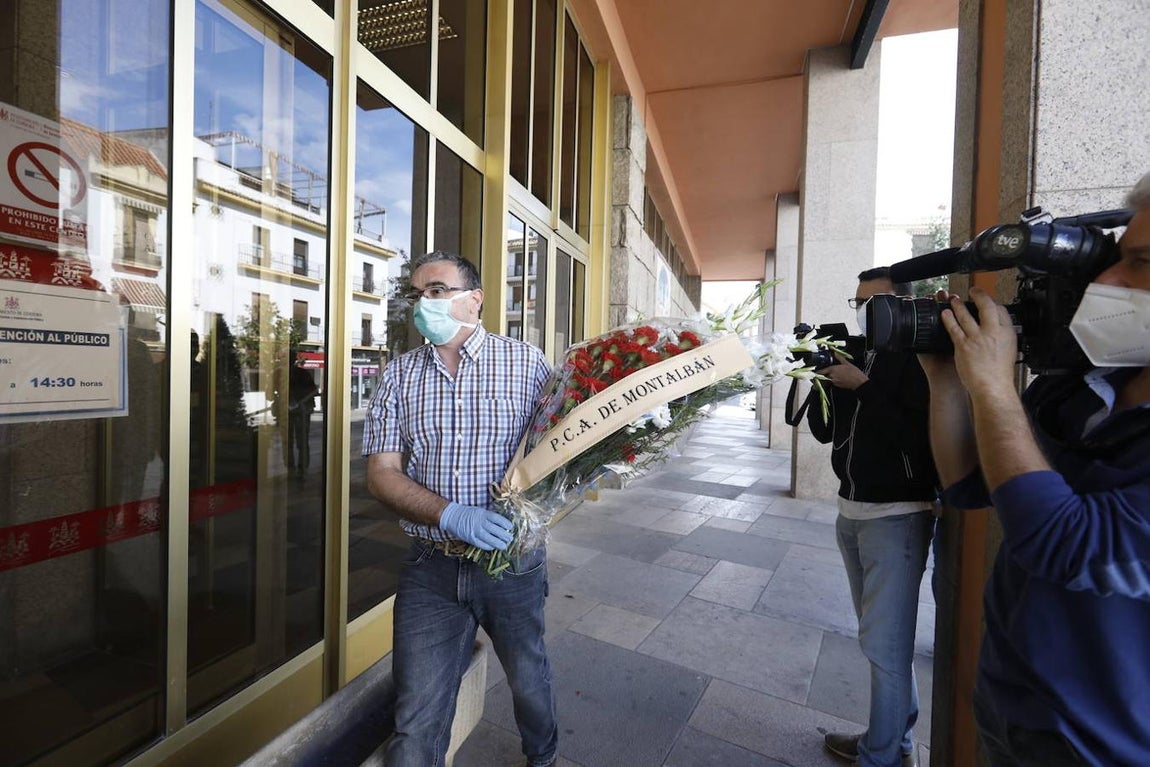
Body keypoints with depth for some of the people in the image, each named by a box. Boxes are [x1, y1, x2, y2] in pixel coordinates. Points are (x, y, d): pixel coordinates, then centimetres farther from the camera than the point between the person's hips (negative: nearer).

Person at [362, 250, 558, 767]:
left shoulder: (526, 362, -5)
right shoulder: (399, 374, 2)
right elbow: (381, 473, -3)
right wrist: (454, 516, -19)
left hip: (514, 563, 0)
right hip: (431, 567, 1)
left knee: (529, 681, 22)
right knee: (416, 721, 8)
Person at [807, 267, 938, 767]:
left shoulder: (916, 359, -9)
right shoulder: (855, 356, 11)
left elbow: (917, 437, -20)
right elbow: (824, 430, 9)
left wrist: (862, 386, -19)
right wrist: (822, 377, -3)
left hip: (896, 516, -7)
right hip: (851, 512, 7)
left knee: (884, 643, -3)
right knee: (884, 637, 17)